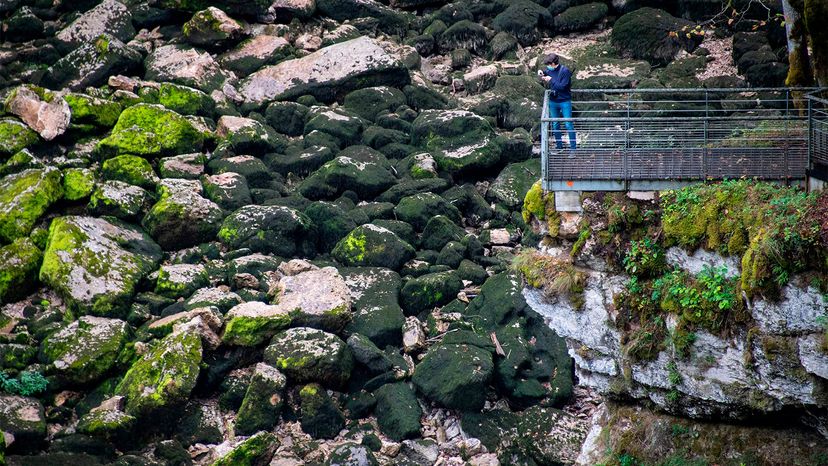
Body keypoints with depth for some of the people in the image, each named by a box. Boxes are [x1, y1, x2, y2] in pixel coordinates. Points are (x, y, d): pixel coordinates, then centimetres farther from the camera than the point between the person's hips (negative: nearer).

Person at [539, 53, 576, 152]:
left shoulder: (565, 71, -16)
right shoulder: (550, 70, 3)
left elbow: (562, 86, -22)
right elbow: (546, 73, 27)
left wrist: (551, 80, -17)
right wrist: (542, 73, 5)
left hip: (564, 102, -7)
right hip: (553, 102, 7)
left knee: (568, 125, -5)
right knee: (555, 125, 12)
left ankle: (573, 148, 0)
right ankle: (559, 147, 23)